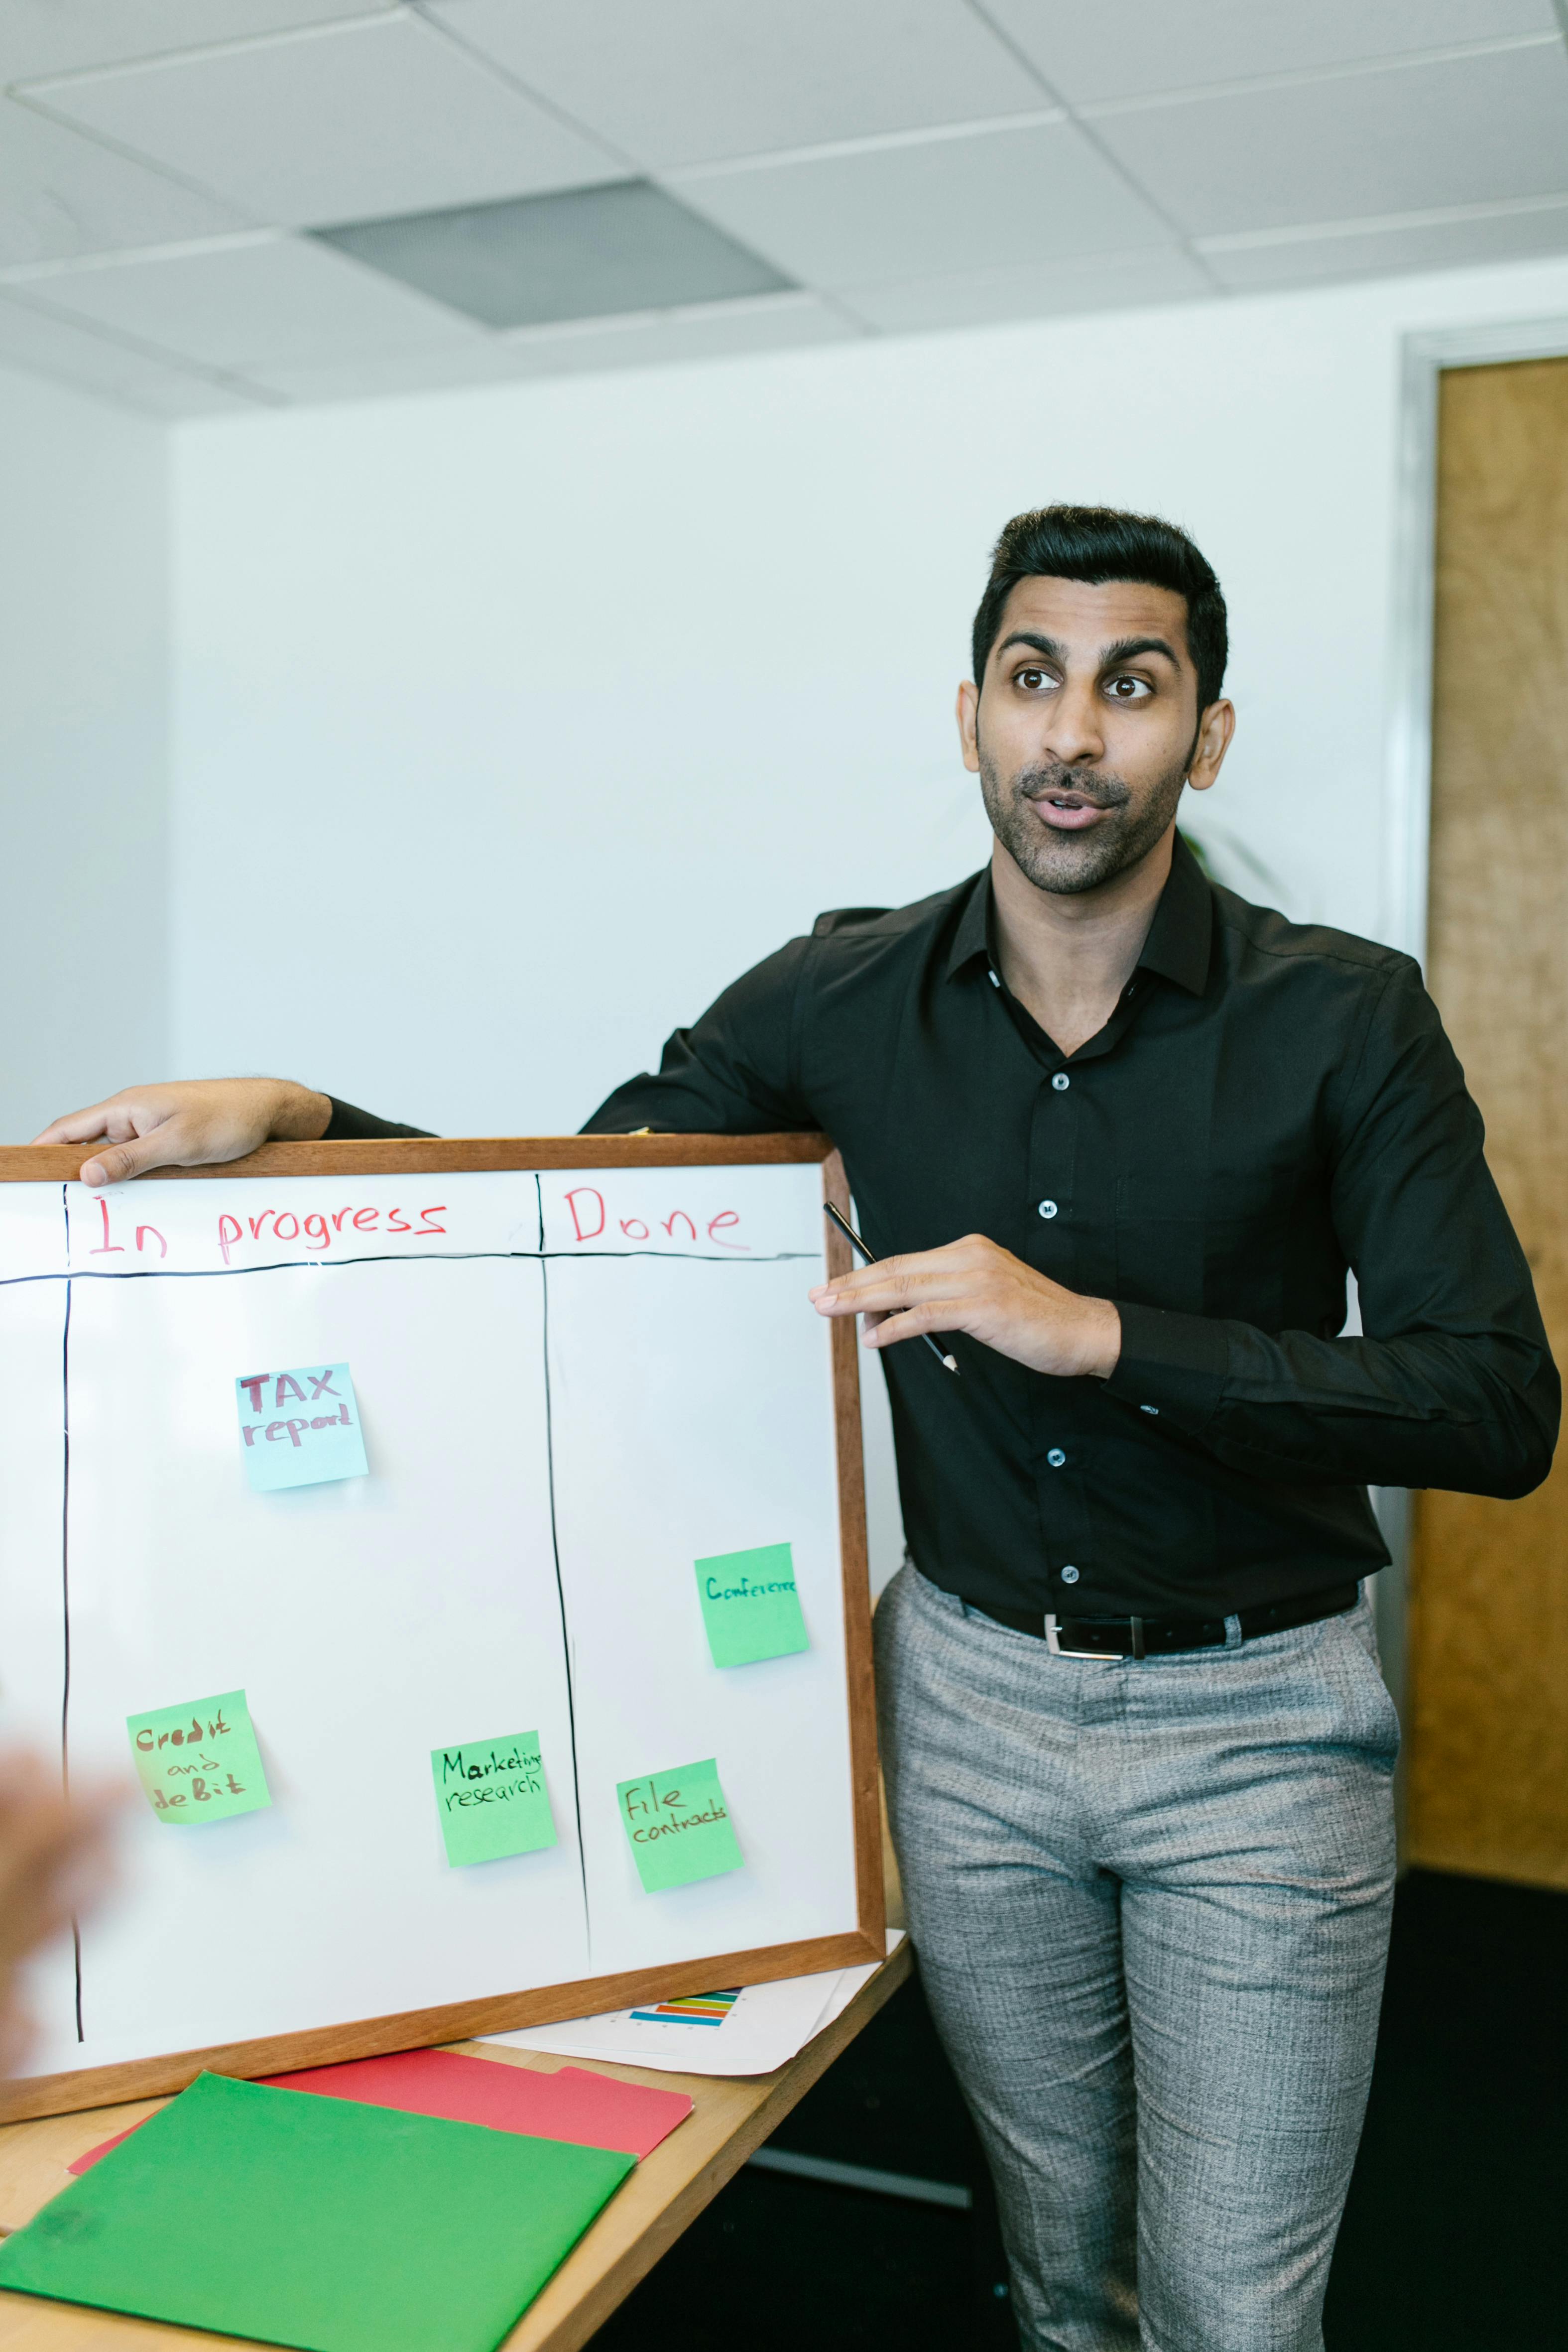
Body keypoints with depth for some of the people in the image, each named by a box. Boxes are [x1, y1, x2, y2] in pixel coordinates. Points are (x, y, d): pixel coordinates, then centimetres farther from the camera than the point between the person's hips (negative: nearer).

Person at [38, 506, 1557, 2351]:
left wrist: (1100, 1332, -25)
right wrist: (290, 1118, -10)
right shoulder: (844, 1001, -4)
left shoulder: (1344, 1021, -12)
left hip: (1251, 1716, -2)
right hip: (969, 1689, 2)